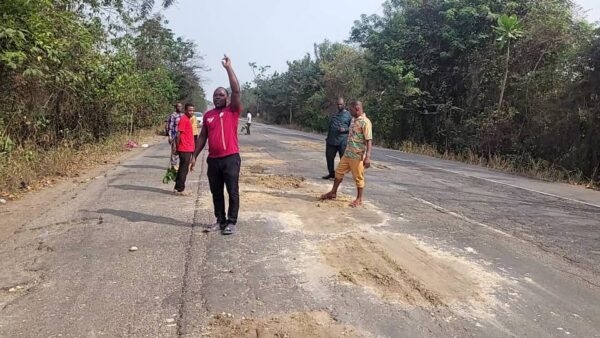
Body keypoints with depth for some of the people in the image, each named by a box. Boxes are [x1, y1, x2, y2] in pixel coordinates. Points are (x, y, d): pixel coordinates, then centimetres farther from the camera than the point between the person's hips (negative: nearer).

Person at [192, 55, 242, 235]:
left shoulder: (233, 111, -1)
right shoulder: (207, 115, 11)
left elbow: (236, 90, -14)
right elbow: (203, 136, 16)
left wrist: (228, 68, -13)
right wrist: (195, 155, 13)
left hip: (231, 158, -5)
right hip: (213, 159, 5)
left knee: (233, 192, 1)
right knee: (216, 192, 12)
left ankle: (231, 222, 11)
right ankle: (220, 221, 24)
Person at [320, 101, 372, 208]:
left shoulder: (365, 122, -17)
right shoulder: (353, 120, 10)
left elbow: (369, 140, -21)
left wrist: (368, 157, -26)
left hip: (358, 156, -9)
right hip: (347, 153, 9)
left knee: (358, 177, 4)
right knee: (339, 172, 15)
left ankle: (359, 199, 18)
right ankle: (333, 192, 29)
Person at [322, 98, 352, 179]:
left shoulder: (348, 115, -1)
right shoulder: (334, 114, 17)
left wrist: (345, 129, -20)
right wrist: (328, 137, 19)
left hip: (342, 141, -6)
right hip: (331, 140, 6)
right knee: (329, 156, 10)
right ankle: (331, 173, 24)